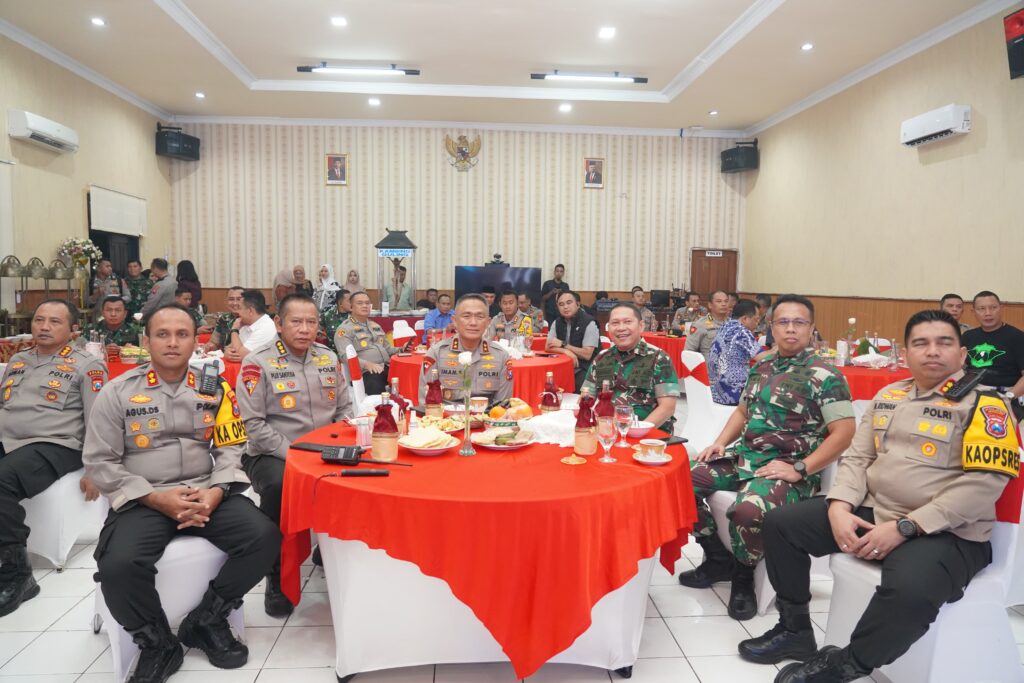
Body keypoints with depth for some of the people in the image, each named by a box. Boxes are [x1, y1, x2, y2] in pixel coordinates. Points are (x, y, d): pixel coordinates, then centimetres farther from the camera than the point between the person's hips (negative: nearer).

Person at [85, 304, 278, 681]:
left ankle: (206, 621, 4)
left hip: (206, 493, 2)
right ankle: (157, 643, 0)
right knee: (119, 566, -30)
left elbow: (230, 449, 7)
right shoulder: (117, 393, 0)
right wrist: (157, 498, -14)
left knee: (264, 537, -20)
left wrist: (215, 493, -13)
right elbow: (99, 462, -1)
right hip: (142, 500, -2)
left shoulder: (214, 389, 6)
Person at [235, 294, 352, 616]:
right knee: (277, 486, -35)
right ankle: (277, 576, -11)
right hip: (271, 455, -4)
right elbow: (254, 424, -13)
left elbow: (344, 408, 14)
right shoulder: (258, 362, -7)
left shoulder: (328, 358, 9)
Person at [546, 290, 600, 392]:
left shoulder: (589, 323, -12)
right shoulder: (557, 323, 7)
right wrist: (565, 351, -19)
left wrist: (563, 345, -14)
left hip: (585, 369, -5)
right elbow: (548, 347, -1)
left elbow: (587, 355, -17)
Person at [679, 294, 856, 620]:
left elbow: (843, 432, -13)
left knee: (748, 510, -35)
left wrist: (799, 470, -19)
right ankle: (718, 559, 9)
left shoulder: (824, 376, -7)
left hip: (788, 467, -6)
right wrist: (720, 443, 7)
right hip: (744, 455, 7)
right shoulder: (761, 367, 14)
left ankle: (744, 575, -1)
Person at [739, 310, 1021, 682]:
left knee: (910, 590, -37)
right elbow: (857, 458, 12)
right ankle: (795, 628, 14)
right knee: (780, 523, -2)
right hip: (871, 511, 6)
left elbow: (982, 484, -16)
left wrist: (904, 528, -21)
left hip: (945, 532, -6)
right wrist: (839, 508, -8)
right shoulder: (887, 396, 13)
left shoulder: (983, 403, -6)